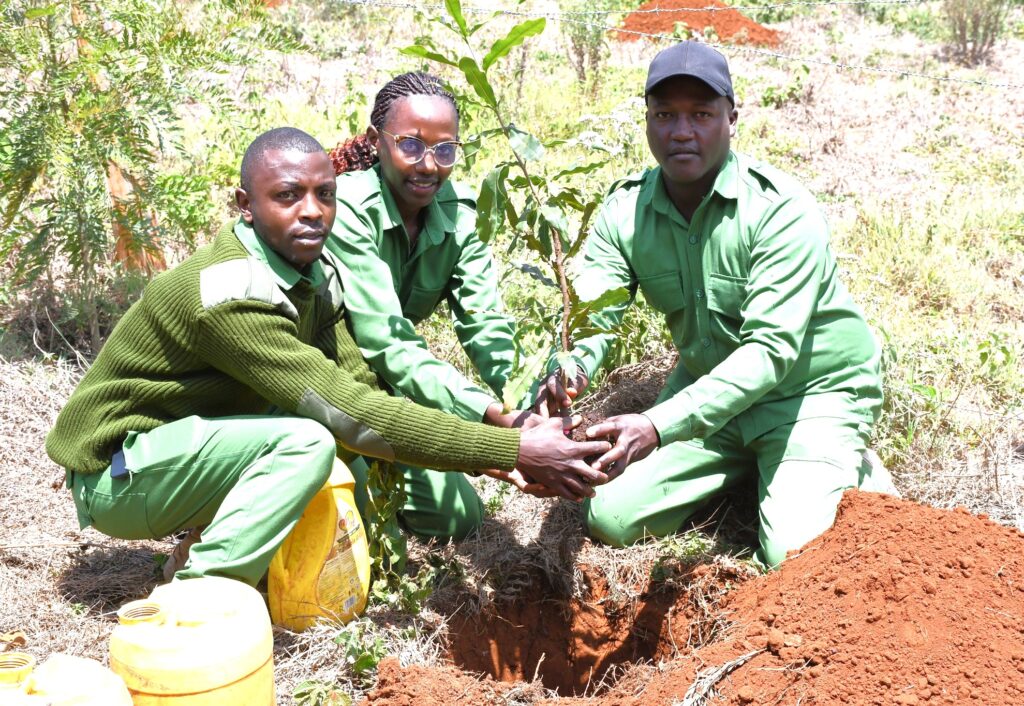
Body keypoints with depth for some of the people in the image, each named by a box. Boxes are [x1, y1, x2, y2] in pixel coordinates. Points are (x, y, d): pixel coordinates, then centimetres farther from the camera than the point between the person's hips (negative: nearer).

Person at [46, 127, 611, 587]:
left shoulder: (317, 274, -2)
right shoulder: (230, 294, -30)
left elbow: (358, 383, -8)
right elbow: (351, 411, -34)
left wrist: (484, 454, -19)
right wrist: (514, 450, -35)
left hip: (190, 444, 9)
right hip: (115, 474, -8)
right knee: (304, 440, -29)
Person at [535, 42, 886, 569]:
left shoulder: (782, 211, -25)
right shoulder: (625, 211, -8)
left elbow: (770, 350, -33)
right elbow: (590, 313, -19)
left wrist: (659, 425, -45)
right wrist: (569, 370, -44)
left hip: (812, 391, -5)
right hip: (708, 387, 5)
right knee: (611, 518, -3)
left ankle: (849, 471, 14)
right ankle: (745, 470, 19)